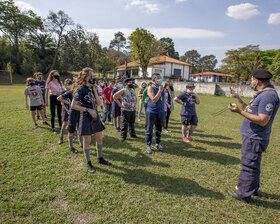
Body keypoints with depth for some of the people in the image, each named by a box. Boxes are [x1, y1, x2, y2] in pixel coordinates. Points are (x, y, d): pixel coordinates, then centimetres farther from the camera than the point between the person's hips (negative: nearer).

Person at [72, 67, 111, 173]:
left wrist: (95, 91, -9)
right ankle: (88, 163, 23)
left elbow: (98, 103, 2)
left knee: (99, 139, 14)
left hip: (95, 116, 7)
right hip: (86, 118, -7)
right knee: (87, 141, 6)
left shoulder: (93, 88, 7)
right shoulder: (81, 89, -14)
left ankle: (100, 158, 33)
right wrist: (88, 110, -20)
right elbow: (73, 105, -18)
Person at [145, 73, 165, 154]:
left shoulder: (162, 88, 7)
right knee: (149, 130, 4)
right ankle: (148, 145, 18)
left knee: (159, 129, 16)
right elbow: (154, 100, -20)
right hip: (151, 112, -5)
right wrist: (160, 90, -18)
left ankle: (158, 143, 31)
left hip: (161, 112, 6)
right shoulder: (150, 88, -10)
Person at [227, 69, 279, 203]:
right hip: (251, 136, 11)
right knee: (253, 164, 21)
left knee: (249, 165, 0)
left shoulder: (268, 95, -19)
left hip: (255, 138, -11)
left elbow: (262, 121, -25)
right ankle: (253, 189, 38)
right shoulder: (262, 94, 14)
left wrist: (239, 112, -29)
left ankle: (244, 194, 13)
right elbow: (248, 110, 20)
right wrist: (237, 97, 21)